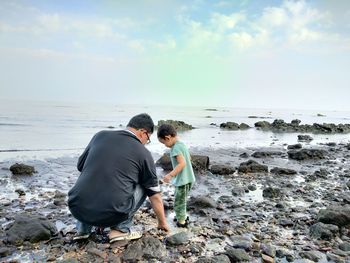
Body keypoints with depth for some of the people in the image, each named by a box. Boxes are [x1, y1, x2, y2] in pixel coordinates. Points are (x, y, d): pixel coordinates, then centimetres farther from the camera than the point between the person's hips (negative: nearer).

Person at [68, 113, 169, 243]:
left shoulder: (100, 135, 9)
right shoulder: (143, 153, 3)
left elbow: (80, 166, 23)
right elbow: (155, 195, 11)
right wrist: (162, 222, 26)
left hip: (77, 209, 4)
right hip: (110, 216, -3)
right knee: (143, 186, 19)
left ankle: (82, 229, 24)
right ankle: (121, 229, 10)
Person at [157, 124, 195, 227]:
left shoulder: (176, 148, -21)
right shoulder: (182, 144, 7)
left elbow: (182, 163, -30)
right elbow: (189, 158, 18)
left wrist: (170, 175, -33)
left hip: (182, 180, -9)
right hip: (187, 178, 9)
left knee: (179, 202, 7)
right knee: (181, 200, 25)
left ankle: (181, 221, 20)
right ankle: (182, 216, 38)